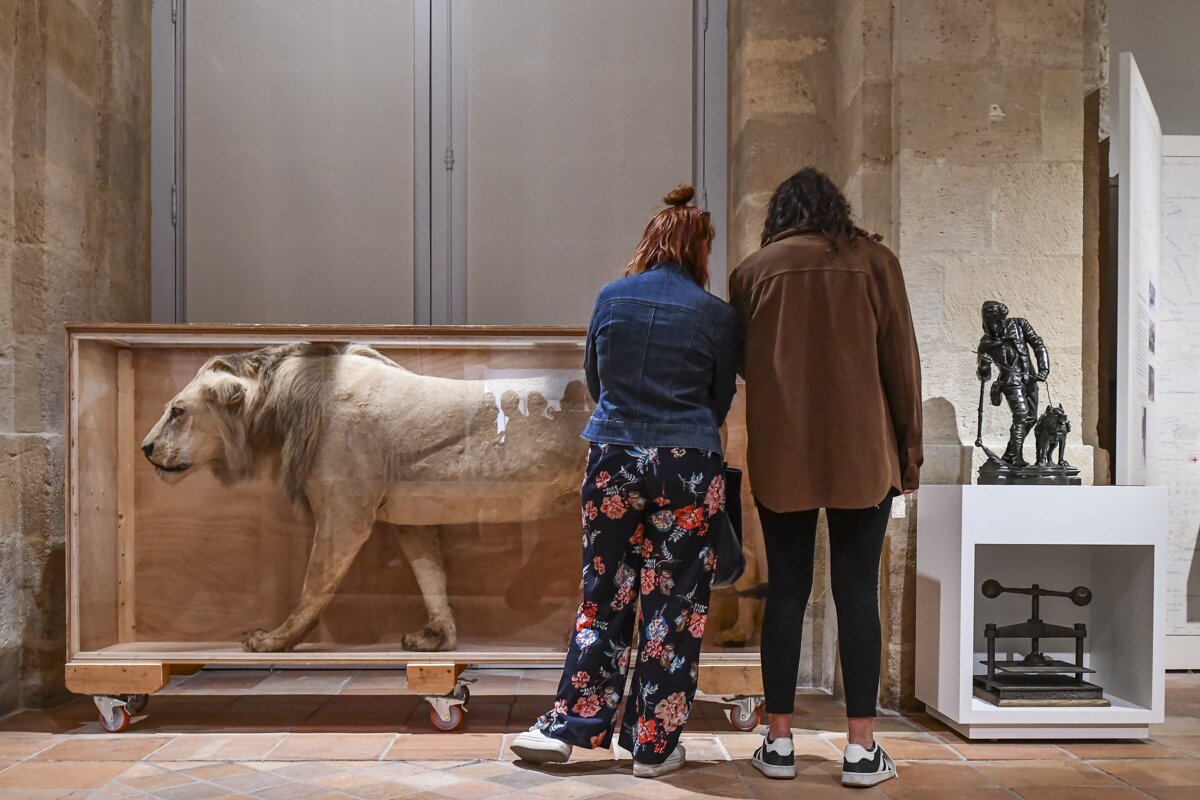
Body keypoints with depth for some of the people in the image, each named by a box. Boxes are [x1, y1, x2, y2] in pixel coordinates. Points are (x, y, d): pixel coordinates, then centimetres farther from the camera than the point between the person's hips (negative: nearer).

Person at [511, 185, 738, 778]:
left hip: (612, 460, 2)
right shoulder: (717, 316, -2)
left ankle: (567, 726, 17)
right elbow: (720, 402, 10)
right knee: (673, 603, 7)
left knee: (605, 596, 13)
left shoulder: (611, 298, 4)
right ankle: (654, 745, 16)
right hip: (688, 468, -2)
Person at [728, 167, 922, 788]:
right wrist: (909, 446, 8)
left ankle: (779, 743, 11)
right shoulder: (873, 260, 4)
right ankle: (862, 749, 8)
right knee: (857, 591, 4)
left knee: (786, 591, 7)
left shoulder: (752, 271, 6)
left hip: (780, 457, 1)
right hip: (861, 453, -1)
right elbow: (900, 359, 2)